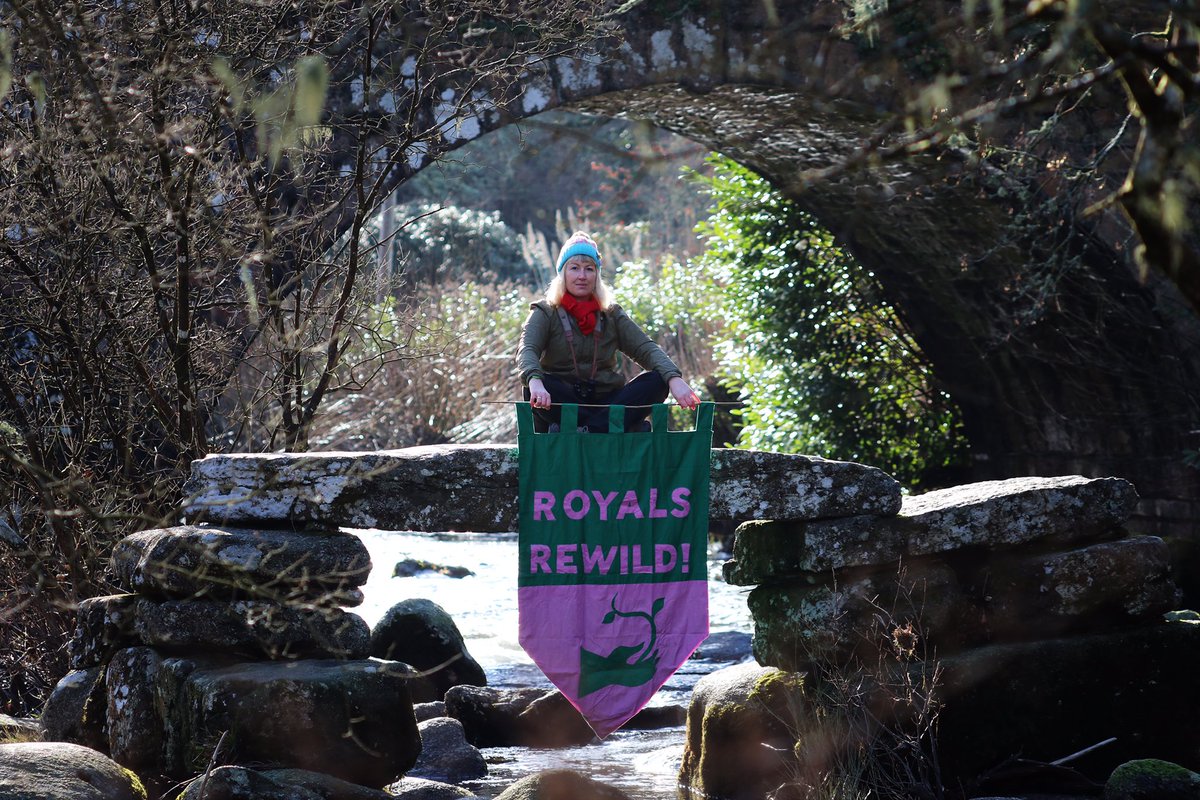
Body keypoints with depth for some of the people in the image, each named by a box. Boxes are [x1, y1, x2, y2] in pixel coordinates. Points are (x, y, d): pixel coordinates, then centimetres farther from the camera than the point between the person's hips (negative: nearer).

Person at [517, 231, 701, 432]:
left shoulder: (612, 315, 14)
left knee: (656, 382, -19)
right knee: (533, 389, -35)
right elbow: (527, 351, -14)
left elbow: (647, 349, 0)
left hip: (605, 401, 3)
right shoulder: (545, 313, 5)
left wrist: (674, 379, -22)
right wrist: (535, 382, -39)